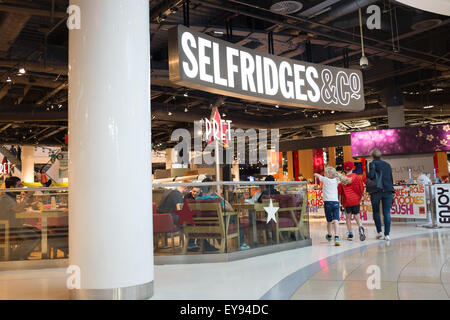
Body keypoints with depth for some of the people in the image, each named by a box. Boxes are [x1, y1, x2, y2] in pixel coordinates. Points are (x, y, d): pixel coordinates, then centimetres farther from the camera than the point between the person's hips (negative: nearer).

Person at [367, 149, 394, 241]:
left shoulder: (373, 164, -1)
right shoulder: (387, 164, 15)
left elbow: (371, 175, -18)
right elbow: (391, 178, 16)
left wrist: (367, 175, 4)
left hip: (376, 191, -4)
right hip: (388, 191, 4)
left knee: (376, 212, 12)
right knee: (387, 213, 2)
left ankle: (379, 232, 8)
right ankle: (387, 234, -1)